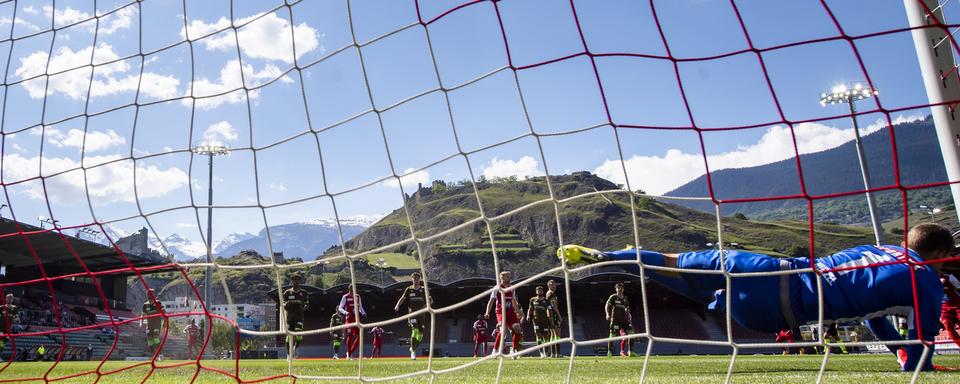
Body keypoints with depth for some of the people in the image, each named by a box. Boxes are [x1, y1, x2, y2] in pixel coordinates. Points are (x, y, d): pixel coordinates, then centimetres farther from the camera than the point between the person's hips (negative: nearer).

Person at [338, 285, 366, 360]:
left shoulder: (357, 296, 11)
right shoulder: (345, 297, -5)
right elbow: (340, 308, -6)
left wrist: (363, 312, 1)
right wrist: (345, 312, -25)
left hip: (356, 318, 6)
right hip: (349, 318, -6)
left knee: (359, 336, 0)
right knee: (350, 336, -6)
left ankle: (351, 352, 14)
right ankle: (348, 355, 5)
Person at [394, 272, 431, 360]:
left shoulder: (423, 290, 8)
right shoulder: (409, 289, 6)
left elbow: (430, 300, 6)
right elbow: (402, 299, 6)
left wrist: (427, 305, -15)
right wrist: (397, 306, -13)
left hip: (421, 314, 2)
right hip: (412, 313, -2)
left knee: (420, 334, 2)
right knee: (415, 330, -21)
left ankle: (413, 348, 28)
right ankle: (413, 352, -16)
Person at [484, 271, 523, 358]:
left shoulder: (512, 289, 15)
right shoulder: (497, 289, -1)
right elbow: (491, 301, -3)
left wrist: (519, 312, 25)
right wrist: (487, 312, -13)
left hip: (511, 312, 6)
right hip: (501, 312, -5)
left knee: (518, 329, -9)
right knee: (503, 330, -23)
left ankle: (513, 350, 7)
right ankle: (495, 350, -9)